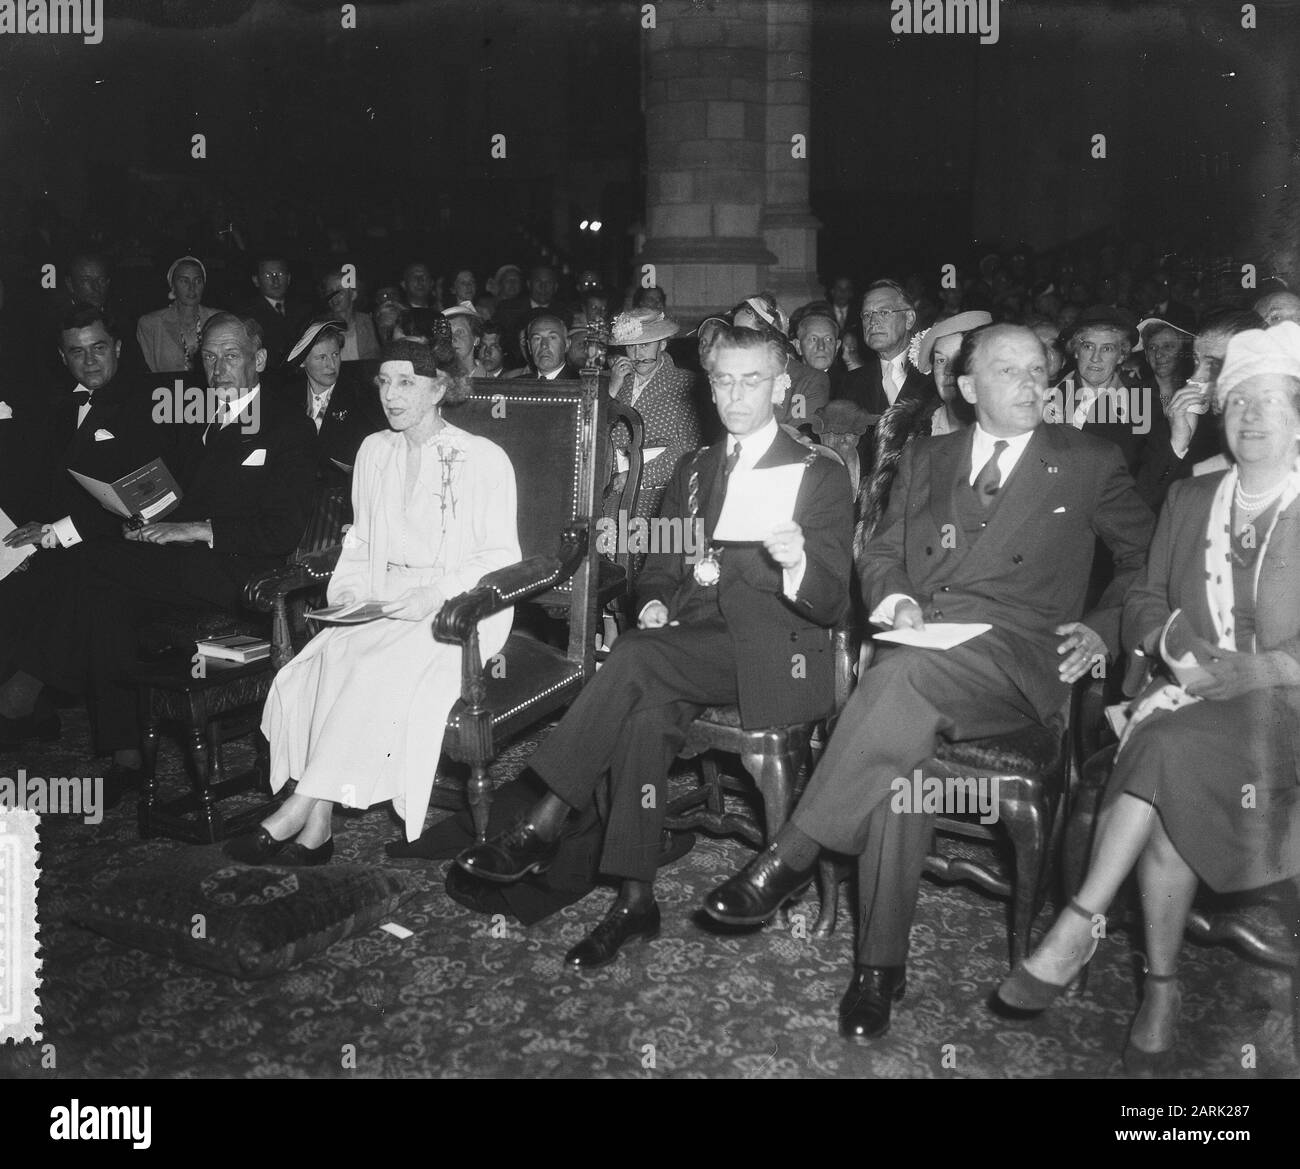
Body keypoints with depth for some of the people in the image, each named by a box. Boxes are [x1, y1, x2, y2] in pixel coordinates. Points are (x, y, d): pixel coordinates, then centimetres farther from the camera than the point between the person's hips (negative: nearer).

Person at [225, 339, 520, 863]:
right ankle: (316, 826, -29)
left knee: (377, 664, -32)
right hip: (381, 605, 5)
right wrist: (348, 592, 2)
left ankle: (300, 809, -27)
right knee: (334, 652, -27)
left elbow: (502, 559, -4)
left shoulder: (483, 459, -2)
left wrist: (433, 596, -17)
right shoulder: (374, 451, 16)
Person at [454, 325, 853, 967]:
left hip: (770, 649, -4)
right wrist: (655, 602, 0)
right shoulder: (692, 472, 21)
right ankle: (635, 897, -24)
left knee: (637, 656, -30)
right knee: (648, 712, -29)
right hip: (689, 642, 5)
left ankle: (545, 825, -24)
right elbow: (660, 566, 24)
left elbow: (830, 604, -4)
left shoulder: (821, 476, 4)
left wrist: (796, 560, -27)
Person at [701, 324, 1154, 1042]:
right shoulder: (924, 461, 23)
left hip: (1015, 659, -2)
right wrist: (896, 600, -1)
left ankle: (790, 858, -32)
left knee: (905, 674, -37)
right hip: (919, 650, 3)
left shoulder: (1089, 464, 15)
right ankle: (880, 965, -26)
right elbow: (879, 555, 22)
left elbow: (1149, 559, 20)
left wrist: (1102, 631, 4)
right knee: (900, 743, -33)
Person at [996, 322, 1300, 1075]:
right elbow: (1144, 603, 17)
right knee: (1172, 794, -29)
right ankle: (1161, 993, -22)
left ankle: (1080, 928, -28)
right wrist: (1172, 639, -5)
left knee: (1169, 746, -34)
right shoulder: (1189, 500, 19)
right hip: (1186, 699, 3)